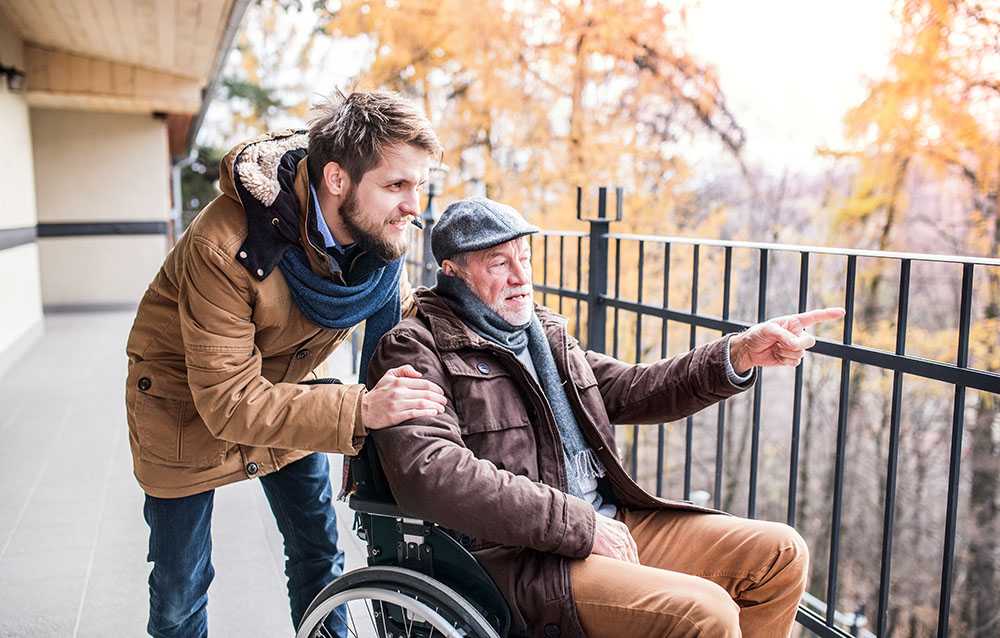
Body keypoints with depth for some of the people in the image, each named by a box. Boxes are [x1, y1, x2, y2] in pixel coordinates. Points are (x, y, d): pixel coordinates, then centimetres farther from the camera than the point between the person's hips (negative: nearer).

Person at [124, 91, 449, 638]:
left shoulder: (378, 228, -19)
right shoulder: (224, 246, -37)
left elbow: (397, 313, -1)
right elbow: (228, 403, -36)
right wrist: (359, 410, -46)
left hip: (284, 387, 5)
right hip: (188, 401, -4)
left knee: (319, 553, 14)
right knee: (180, 587, 8)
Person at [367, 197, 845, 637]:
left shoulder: (545, 331, 17)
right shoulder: (416, 349, -7)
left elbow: (629, 390, 17)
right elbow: (430, 473, -22)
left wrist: (739, 355, 2)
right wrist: (578, 525, -21)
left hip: (609, 526, 8)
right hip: (515, 560, -8)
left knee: (780, 553, 5)